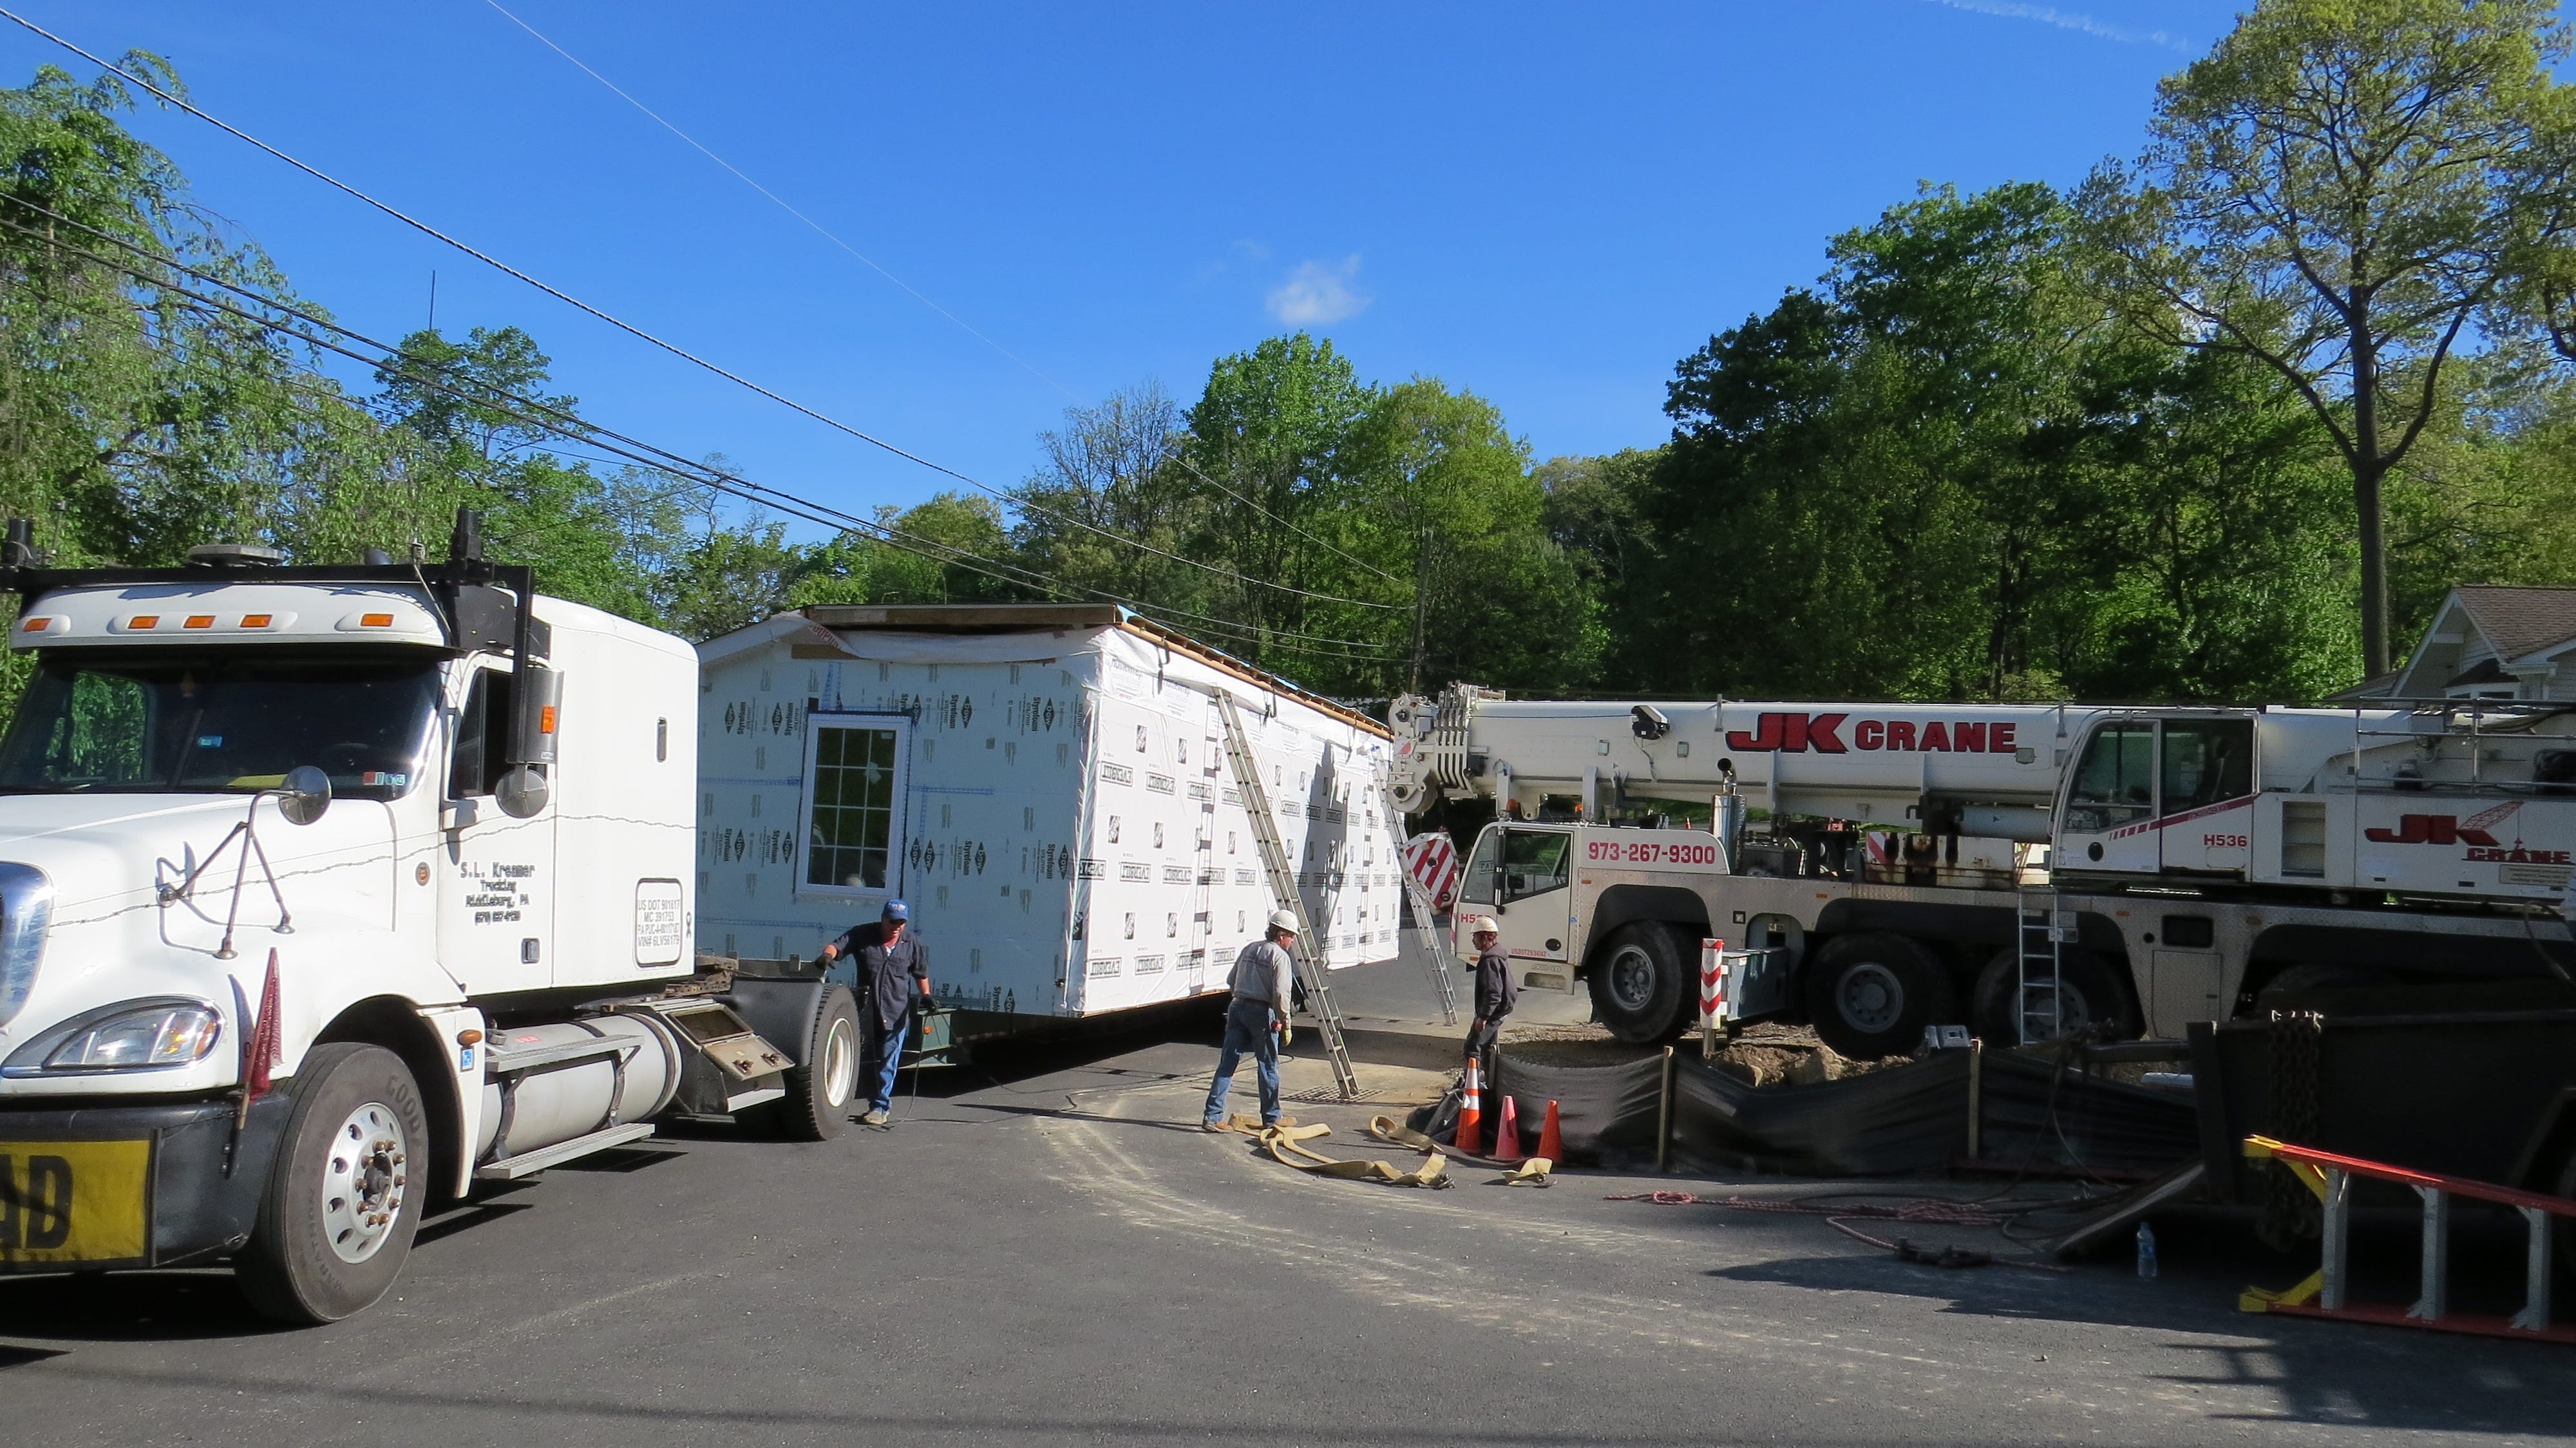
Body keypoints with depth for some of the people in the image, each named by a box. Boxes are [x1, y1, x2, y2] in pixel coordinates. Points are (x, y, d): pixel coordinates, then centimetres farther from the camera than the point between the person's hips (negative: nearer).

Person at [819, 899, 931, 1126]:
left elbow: (921, 973, 16)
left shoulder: (912, 943, 5)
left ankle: (880, 1106, 7)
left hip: (897, 1013, 0)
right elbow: (837, 946, -6)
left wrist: (926, 995, 5)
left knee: (887, 1062, 0)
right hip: (867, 1010, 1)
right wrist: (828, 954, -28)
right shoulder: (863, 935, 0)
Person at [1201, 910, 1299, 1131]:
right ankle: (1271, 1118, 15)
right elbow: (1281, 993, -16)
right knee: (1268, 1066, 6)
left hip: (1237, 1007, 6)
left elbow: (1231, 982, 21)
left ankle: (1212, 1116, 0)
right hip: (1261, 1012, -6)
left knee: (1227, 1064, 5)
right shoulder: (1280, 956, -6)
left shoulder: (1249, 949, 16)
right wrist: (1284, 1021, -9)